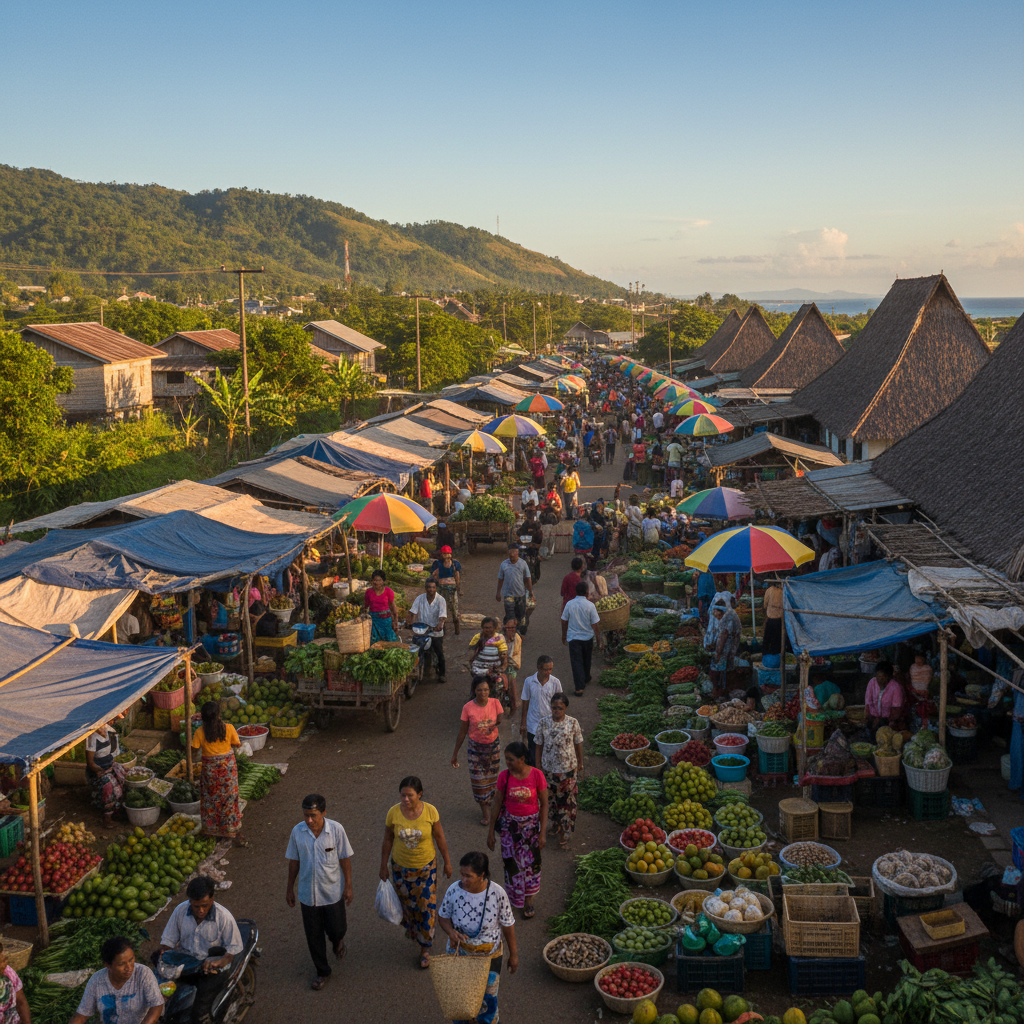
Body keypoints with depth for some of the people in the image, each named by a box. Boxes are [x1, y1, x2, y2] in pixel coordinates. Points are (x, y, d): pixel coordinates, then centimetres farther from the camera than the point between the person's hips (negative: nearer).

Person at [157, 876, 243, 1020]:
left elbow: (233, 948, -6)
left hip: (211, 967, -4)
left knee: (199, 1014, -24)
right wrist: (164, 955, -14)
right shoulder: (180, 910, -3)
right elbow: (168, 940, 6)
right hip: (184, 963, 4)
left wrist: (219, 963, -24)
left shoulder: (224, 917, -12)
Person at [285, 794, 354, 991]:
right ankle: (323, 972, 33)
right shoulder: (297, 832, -12)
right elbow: (294, 861, 0)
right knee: (313, 936, 12)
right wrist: (290, 888, 7)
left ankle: (337, 941, 45)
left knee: (336, 929, 7)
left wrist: (348, 886, -4)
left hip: (332, 892, -2)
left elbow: (345, 858, -7)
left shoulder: (336, 829, -17)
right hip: (308, 893, 2)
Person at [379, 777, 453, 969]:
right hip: (401, 867, 1)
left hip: (426, 867, -1)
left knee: (426, 907, 4)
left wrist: (447, 861, 2)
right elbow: (388, 840, -4)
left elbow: (439, 837, -6)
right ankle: (411, 927, 54)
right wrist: (383, 866, 3)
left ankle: (425, 948, 24)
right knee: (406, 902, 20)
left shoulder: (430, 811, -20)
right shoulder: (393, 813, -17)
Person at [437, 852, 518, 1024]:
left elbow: (508, 925, -12)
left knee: (487, 998, 18)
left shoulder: (497, 893, -26)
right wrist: (451, 932, -25)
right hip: (459, 952, 1)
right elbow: (443, 916, -4)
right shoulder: (454, 890, -21)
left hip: (489, 955, -1)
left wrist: (513, 954, -2)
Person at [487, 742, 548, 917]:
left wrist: (543, 832, -9)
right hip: (510, 824, 1)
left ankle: (528, 899, 33)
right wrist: (491, 831, 1)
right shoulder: (504, 776, -14)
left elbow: (544, 805, -9)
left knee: (531, 862, 11)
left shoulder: (537, 775, -18)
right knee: (512, 862, 9)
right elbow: (497, 804, -3)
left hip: (531, 824, -1)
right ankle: (515, 899, 33)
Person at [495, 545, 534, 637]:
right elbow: (500, 579, 7)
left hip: (521, 593, 1)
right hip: (508, 594, -1)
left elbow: (527, 578, 4)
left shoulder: (523, 563, -1)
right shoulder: (504, 564, -1)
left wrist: (530, 591, 2)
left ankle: (522, 633, 29)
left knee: (521, 615, 13)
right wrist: (498, 592, 10)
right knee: (510, 615, -5)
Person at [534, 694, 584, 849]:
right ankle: (556, 823, 39)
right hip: (549, 769, 1)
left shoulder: (573, 724, -11)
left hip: (568, 769, -1)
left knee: (568, 801, 5)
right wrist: (538, 766, 3)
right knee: (552, 800, 16)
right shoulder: (544, 724, -9)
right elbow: (539, 746, 0)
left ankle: (564, 832, 17)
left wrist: (580, 764, 7)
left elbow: (578, 744, 0)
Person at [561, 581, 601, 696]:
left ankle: (579, 687, -7)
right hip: (587, 637, 1)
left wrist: (564, 636, 13)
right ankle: (586, 679, 43)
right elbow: (595, 624, -10)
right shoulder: (590, 606, -14)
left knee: (576, 661, 1)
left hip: (573, 638, -1)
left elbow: (564, 622, -1)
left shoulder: (569, 604, -9)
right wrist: (597, 637, 4)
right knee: (586, 660, 22)